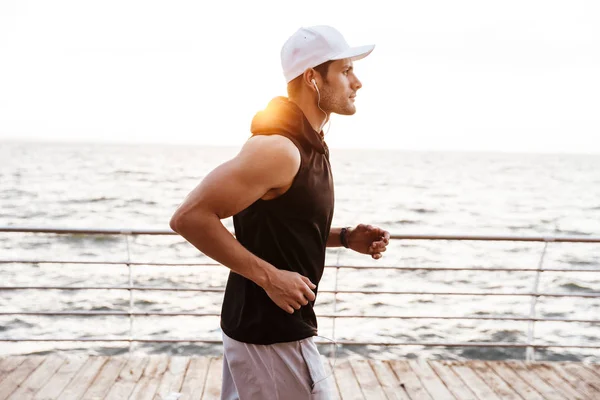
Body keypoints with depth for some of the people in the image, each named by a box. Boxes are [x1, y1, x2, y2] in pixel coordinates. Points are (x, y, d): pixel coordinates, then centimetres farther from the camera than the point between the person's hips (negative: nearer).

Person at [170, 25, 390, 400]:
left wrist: (345, 237, 4)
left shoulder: (308, 144, 9)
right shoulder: (278, 148, -23)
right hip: (271, 333, -9)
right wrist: (268, 276, -24)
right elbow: (190, 216, -26)